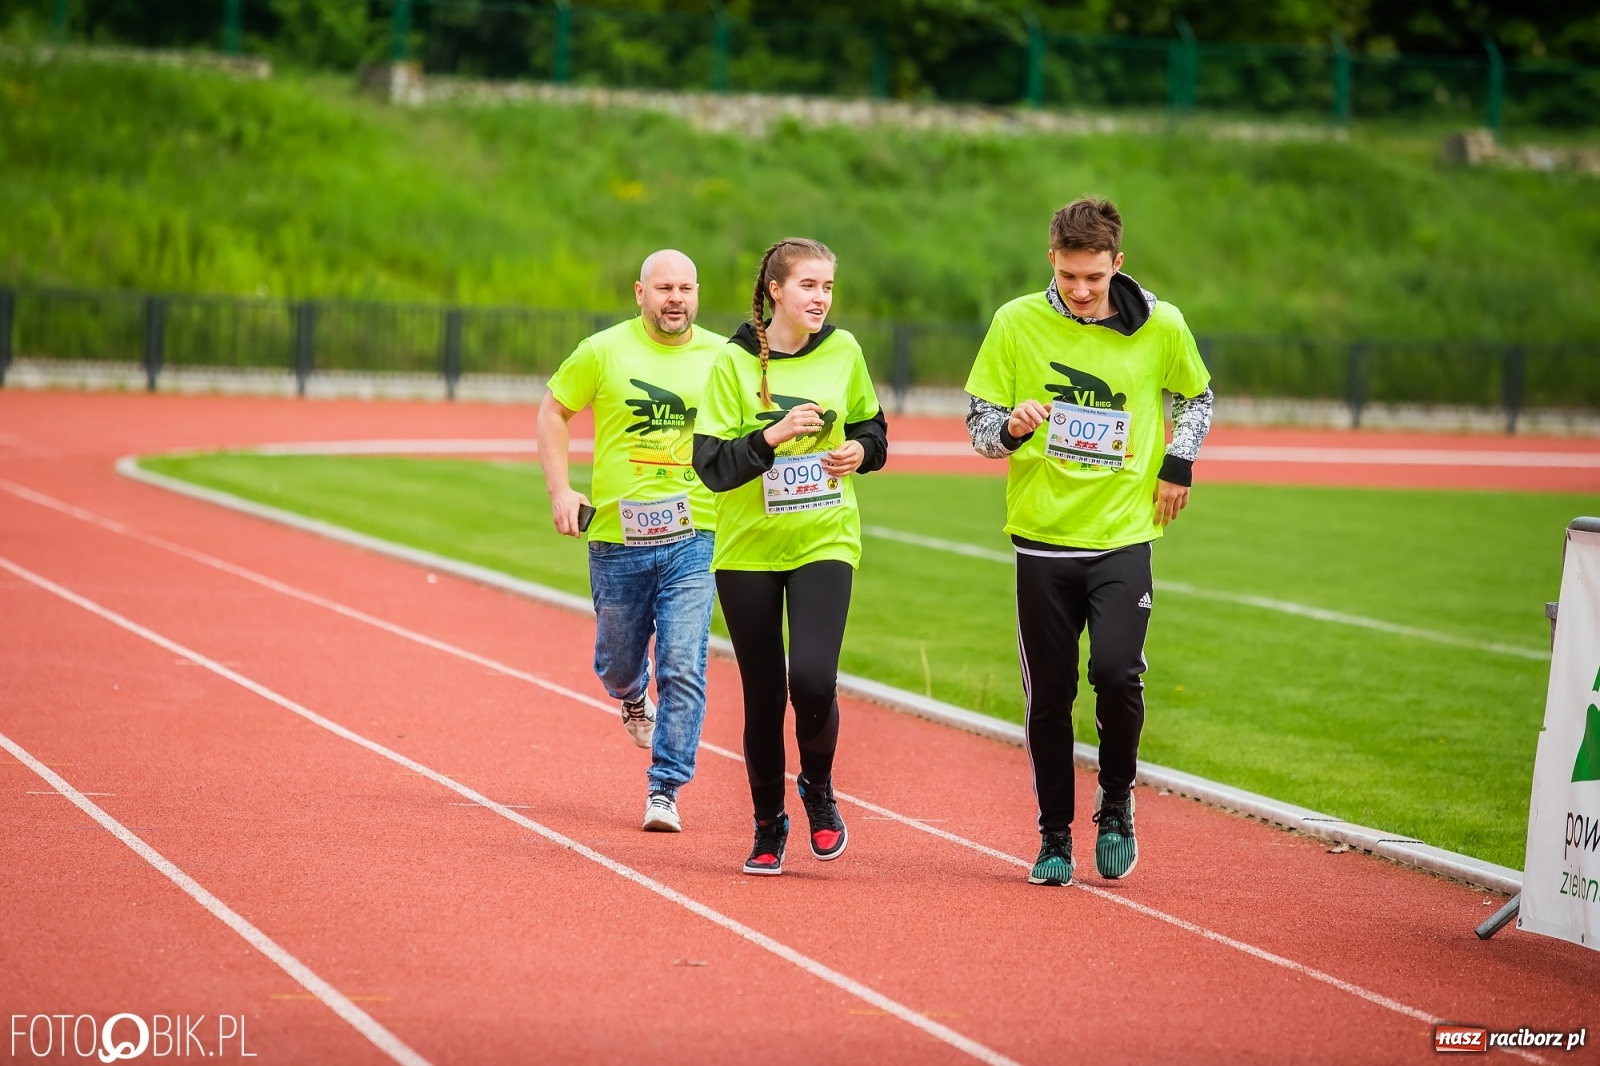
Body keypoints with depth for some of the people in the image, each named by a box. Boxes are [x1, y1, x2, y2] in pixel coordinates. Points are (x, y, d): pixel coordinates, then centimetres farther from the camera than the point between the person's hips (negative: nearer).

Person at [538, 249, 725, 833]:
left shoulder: (722, 357, 2)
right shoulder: (603, 351, -2)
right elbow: (552, 412, 8)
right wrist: (560, 489, -2)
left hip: (692, 537, 0)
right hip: (617, 536, 0)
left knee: (683, 669, -10)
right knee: (617, 662, 15)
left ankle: (665, 790, -1)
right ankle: (633, 698, 52)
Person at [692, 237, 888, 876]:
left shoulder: (842, 352, 1)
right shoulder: (733, 363, -6)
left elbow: (872, 428, 15)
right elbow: (710, 465, -10)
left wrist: (861, 450, -7)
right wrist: (772, 436, -23)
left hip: (824, 541, 0)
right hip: (748, 548, 0)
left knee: (812, 678, -19)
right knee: (763, 696, 5)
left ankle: (819, 790, 10)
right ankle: (768, 826, 24)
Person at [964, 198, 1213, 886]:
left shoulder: (1160, 326, -2)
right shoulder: (1016, 323, -4)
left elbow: (1196, 396, 18)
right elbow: (978, 424, 0)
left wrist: (1179, 464, 4)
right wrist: (1011, 427, -21)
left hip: (1123, 534, -1)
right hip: (1042, 537, 1)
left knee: (1117, 673, -19)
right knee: (1048, 696, 4)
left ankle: (1116, 804, 6)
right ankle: (1054, 836, 20)